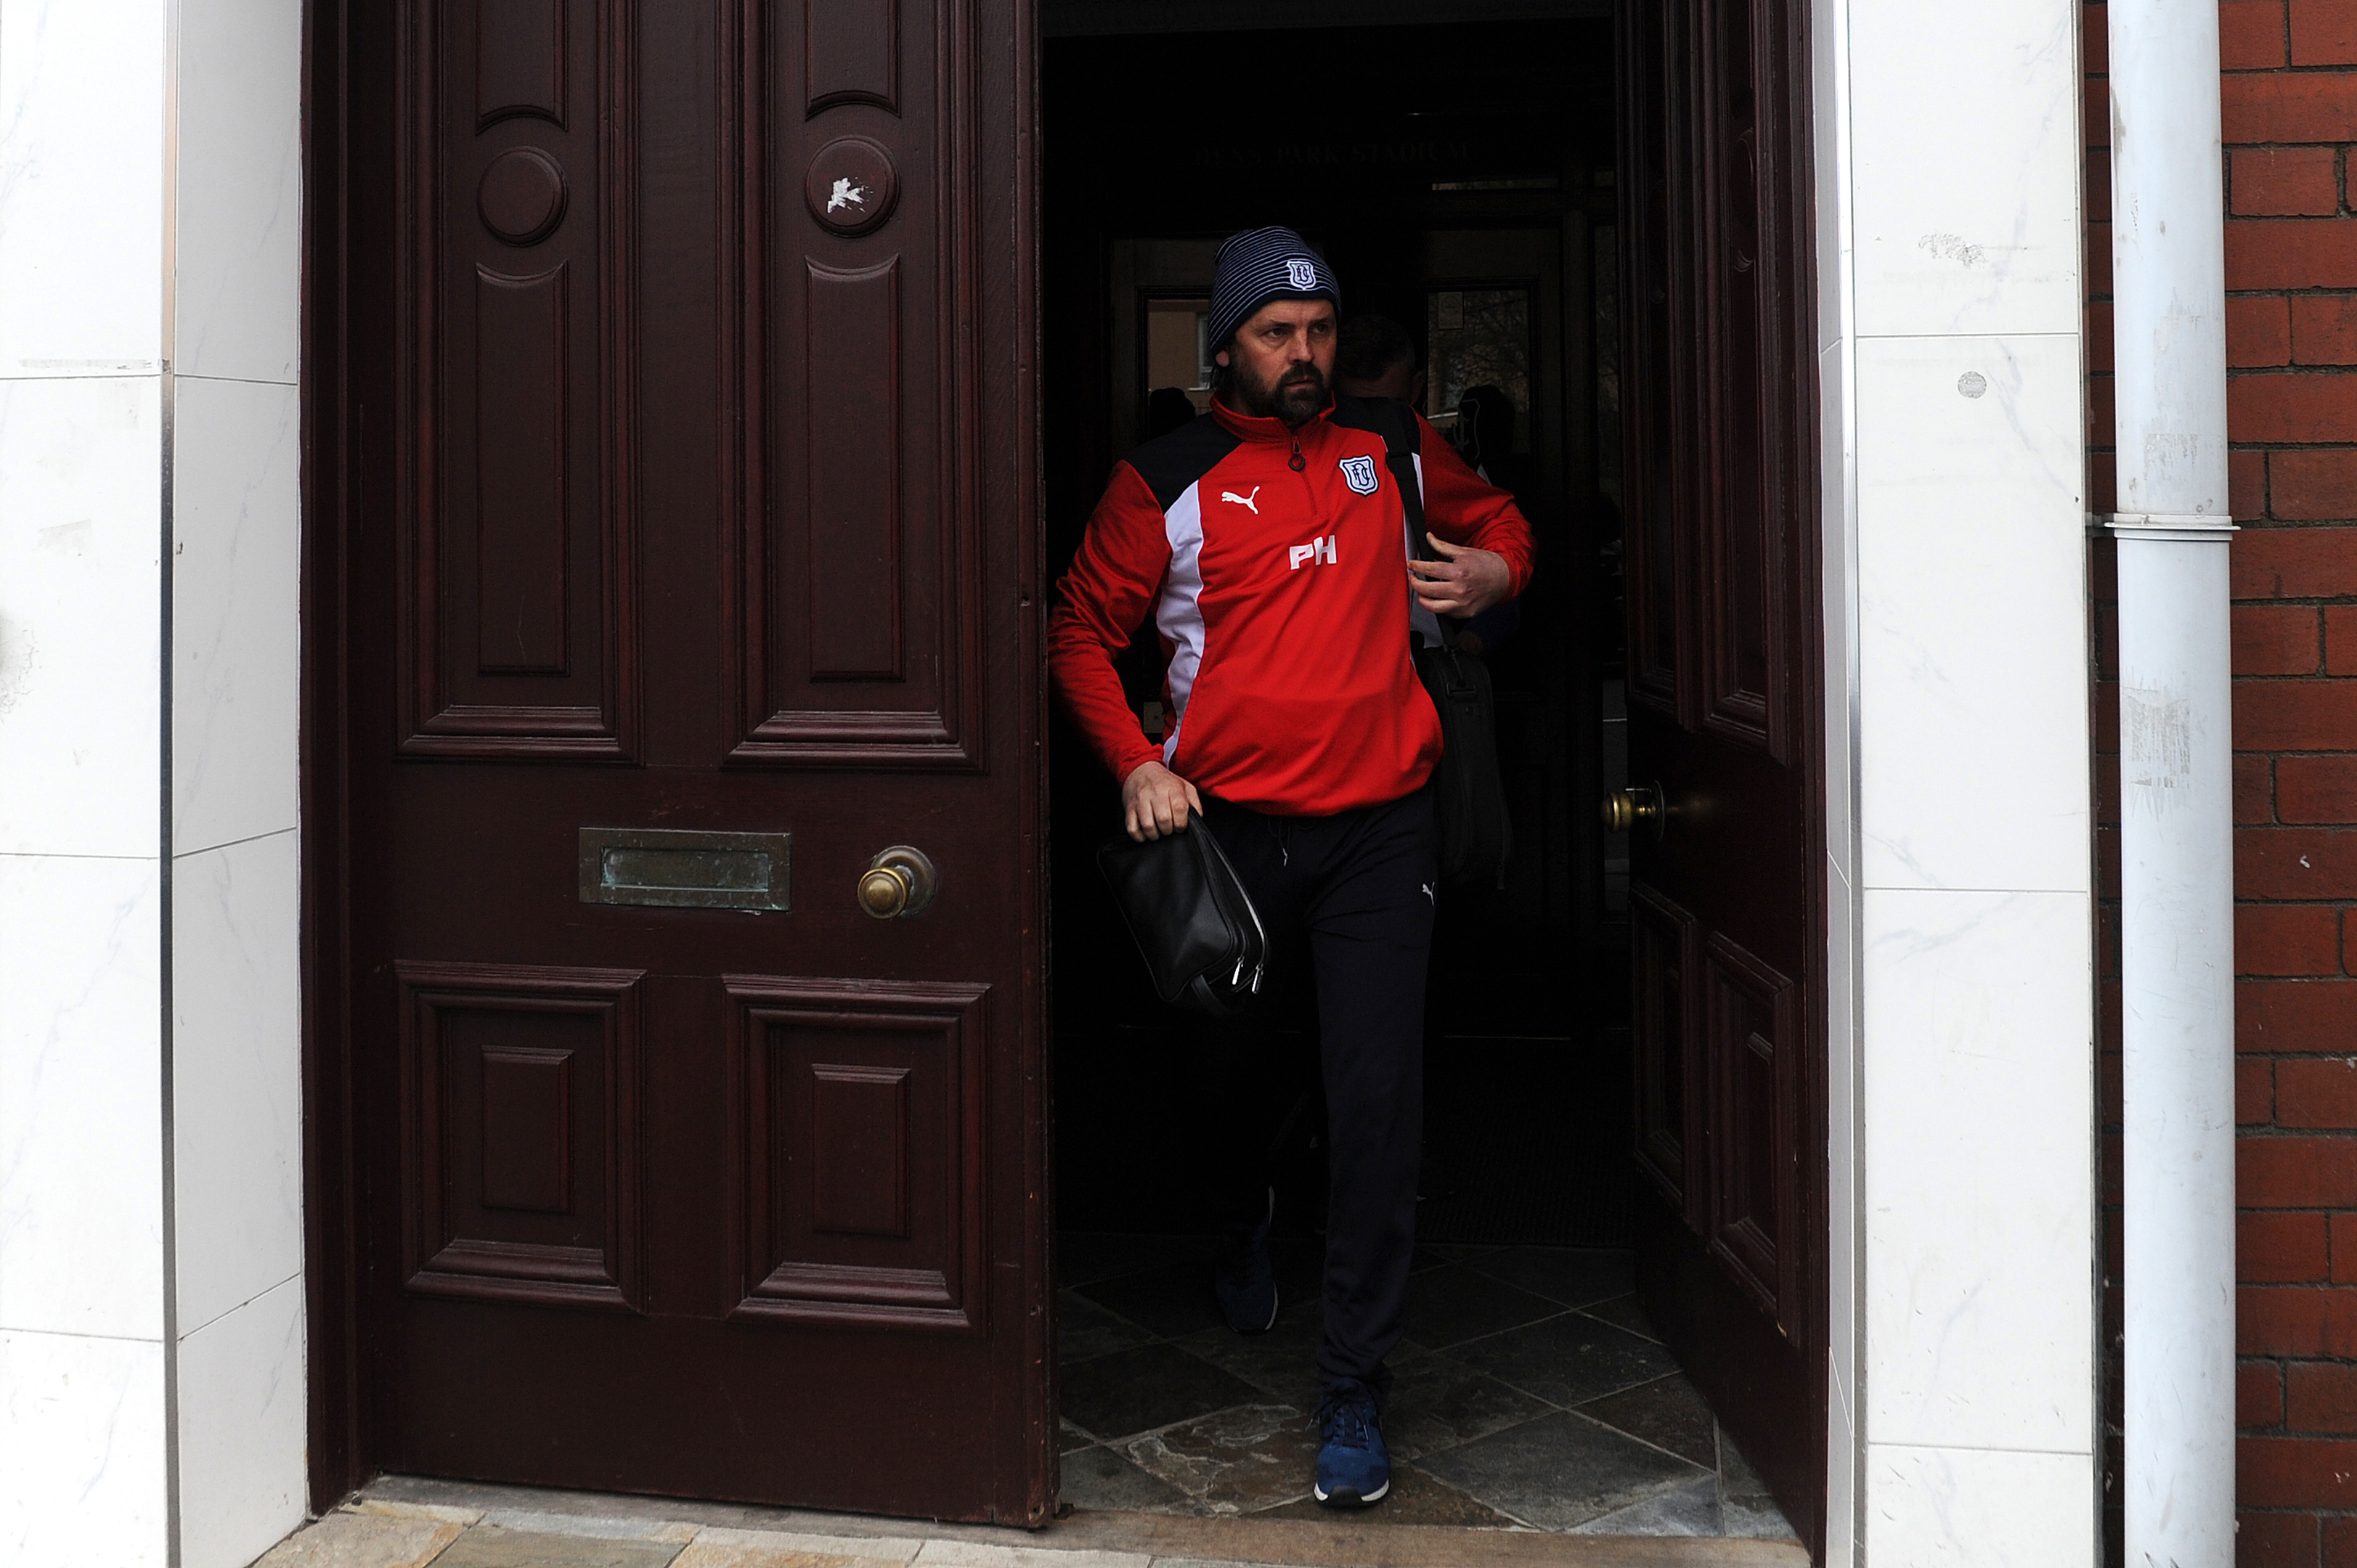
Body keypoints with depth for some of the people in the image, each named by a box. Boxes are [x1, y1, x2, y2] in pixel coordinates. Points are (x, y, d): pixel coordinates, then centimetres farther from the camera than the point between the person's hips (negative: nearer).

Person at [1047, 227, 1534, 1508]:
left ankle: (1353, 1391, 2)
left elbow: (1497, 521, 25)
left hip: (1379, 826, 0)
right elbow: (1081, 630, 5)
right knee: (1232, 1068, 18)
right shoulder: (1166, 482, 0)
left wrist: (1494, 571, 1)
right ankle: (1242, 1234, 53)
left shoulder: (1393, 447, 7)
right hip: (1226, 822, 0)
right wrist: (1135, 762, -8)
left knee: (1376, 1099, -9)